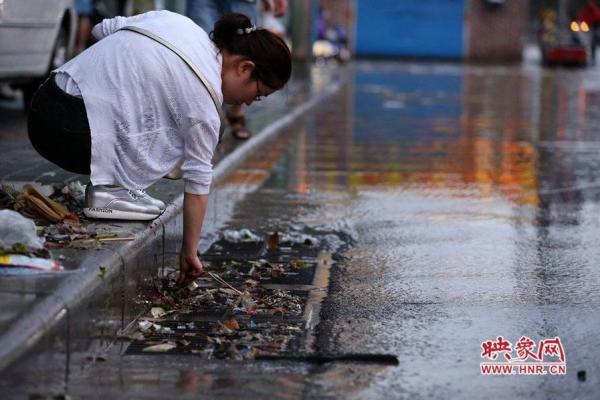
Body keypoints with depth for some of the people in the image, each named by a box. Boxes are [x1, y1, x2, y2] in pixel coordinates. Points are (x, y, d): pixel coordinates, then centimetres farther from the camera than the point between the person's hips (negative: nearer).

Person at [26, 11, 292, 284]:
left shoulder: (177, 21, 11)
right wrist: (189, 251, 7)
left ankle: (108, 183, 15)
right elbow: (198, 180, -2)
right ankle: (107, 190, -6)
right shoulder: (203, 97, -8)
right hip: (70, 134, -9)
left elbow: (102, 29, 20)